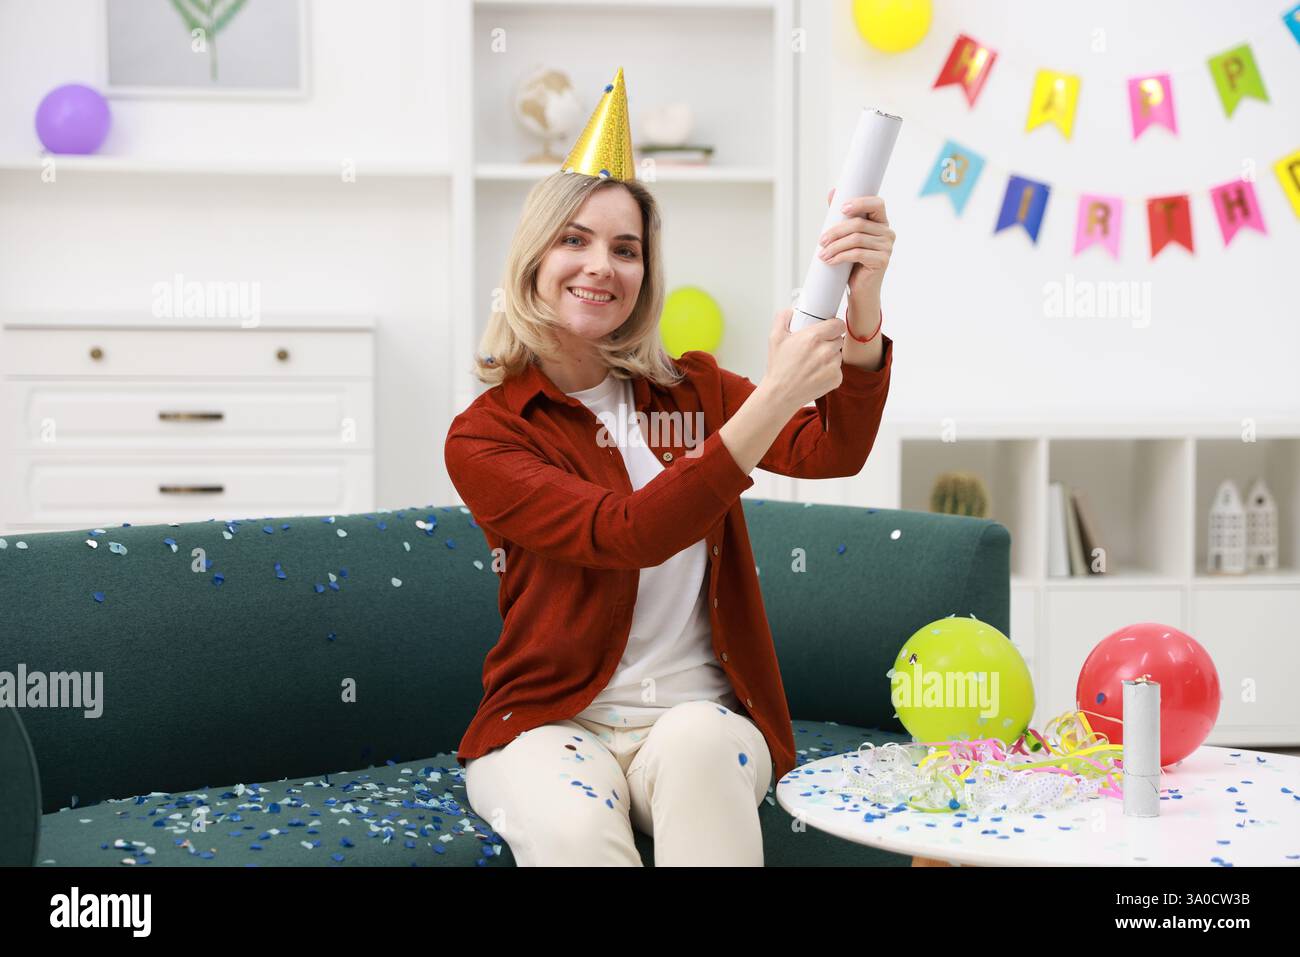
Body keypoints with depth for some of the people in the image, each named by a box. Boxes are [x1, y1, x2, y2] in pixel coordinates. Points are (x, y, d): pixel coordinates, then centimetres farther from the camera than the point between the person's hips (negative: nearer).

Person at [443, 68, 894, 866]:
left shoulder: (691, 390, 8)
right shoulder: (483, 438, -4)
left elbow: (832, 453, -10)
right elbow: (625, 534, -20)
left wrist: (864, 305, -29)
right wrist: (772, 400, -29)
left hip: (701, 717, 3)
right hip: (552, 723, -2)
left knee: (697, 741, -34)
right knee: (574, 826, -36)